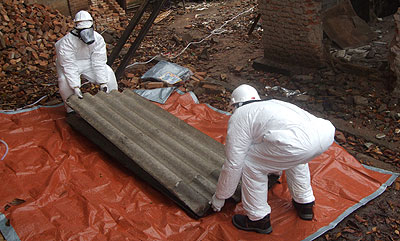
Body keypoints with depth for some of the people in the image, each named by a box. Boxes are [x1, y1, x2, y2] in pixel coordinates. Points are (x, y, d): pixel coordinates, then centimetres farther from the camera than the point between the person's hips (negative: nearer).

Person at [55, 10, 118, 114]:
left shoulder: (98, 39, -20)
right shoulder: (67, 41, -31)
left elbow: (99, 62, -19)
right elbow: (69, 66, -32)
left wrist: (103, 83, -25)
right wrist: (75, 87, -38)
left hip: (88, 62, 4)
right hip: (69, 63, -3)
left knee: (108, 73, -11)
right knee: (65, 80, -31)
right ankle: (71, 109, -12)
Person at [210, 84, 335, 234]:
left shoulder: (238, 117, 16)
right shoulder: (271, 104, 38)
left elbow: (234, 164, 14)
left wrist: (219, 197, 27)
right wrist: (277, 167, 72)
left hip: (299, 143, -8)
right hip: (326, 132, 9)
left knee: (251, 165, 13)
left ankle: (259, 219, 25)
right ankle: (305, 203, 45)